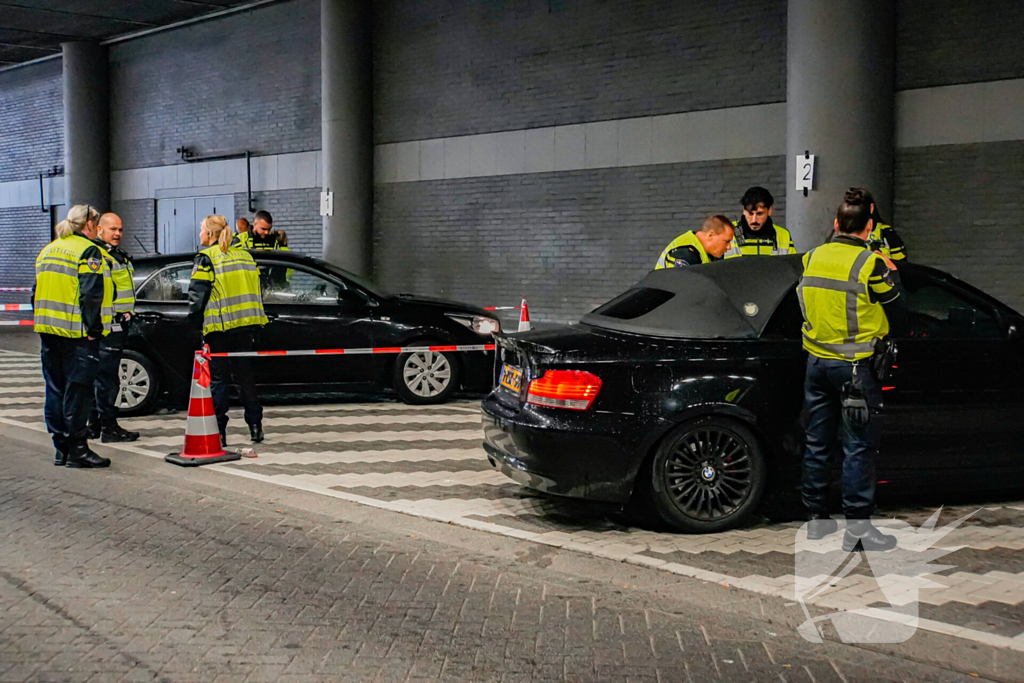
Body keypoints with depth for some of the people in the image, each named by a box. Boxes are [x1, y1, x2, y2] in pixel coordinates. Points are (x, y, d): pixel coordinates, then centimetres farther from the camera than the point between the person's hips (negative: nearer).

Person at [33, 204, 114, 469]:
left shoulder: (48, 250, 16)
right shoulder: (89, 252, -9)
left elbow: (38, 293, 18)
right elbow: (91, 296, -17)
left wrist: (45, 327, 20)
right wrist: (93, 329, -14)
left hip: (49, 334, 8)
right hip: (77, 336, -8)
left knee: (56, 391, 11)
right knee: (77, 393, -4)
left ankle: (61, 448, 16)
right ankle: (77, 450, -1)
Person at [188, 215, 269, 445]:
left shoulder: (206, 258, -5)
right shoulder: (245, 256, 14)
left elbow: (197, 294, -10)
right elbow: (255, 290, 17)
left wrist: (195, 321, -1)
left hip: (220, 326, -5)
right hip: (247, 323, 5)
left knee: (218, 377, 1)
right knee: (244, 375, 14)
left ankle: (218, 430, 0)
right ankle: (255, 426, 14)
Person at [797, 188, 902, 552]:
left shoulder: (812, 258, 1)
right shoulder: (870, 264, -15)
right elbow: (894, 296, -1)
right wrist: (890, 266, 15)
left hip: (816, 363, 5)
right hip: (855, 367, -5)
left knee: (817, 443, 12)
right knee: (859, 446, 0)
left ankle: (816, 518, 20)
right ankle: (858, 526, 2)